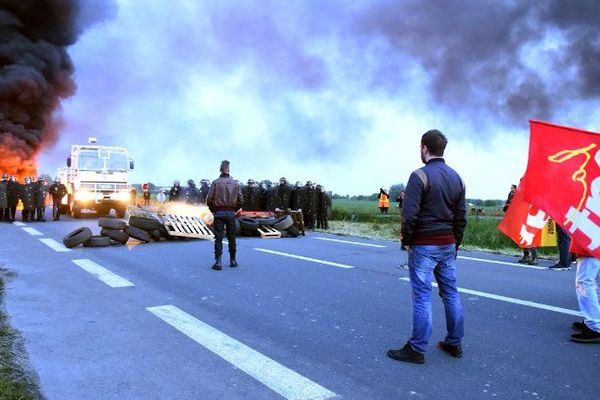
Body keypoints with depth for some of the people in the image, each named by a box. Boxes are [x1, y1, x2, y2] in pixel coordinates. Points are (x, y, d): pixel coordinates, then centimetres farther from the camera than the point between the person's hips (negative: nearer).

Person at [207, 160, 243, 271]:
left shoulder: (216, 182, -5)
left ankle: (218, 262, -3)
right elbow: (240, 200, 0)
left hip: (218, 213, -2)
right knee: (231, 238, 11)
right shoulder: (235, 184, 2)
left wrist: (213, 210, 7)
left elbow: (209, 199, -8)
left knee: (218, 238, 0)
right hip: (231, 213, 2)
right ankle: (233, 260, 19)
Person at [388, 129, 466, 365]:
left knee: (422, 296, -2)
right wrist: (455, 244, 18)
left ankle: (417, 350, 6)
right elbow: (461, 217, 12)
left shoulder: (420, 175, -12)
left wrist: (406, 241, -5)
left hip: (424, 246, -7)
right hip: (448, 245, 7)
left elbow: (409, 214, -18)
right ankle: (454, 344, 25)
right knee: (451, 293, 14)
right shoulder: (456, 178, 10)